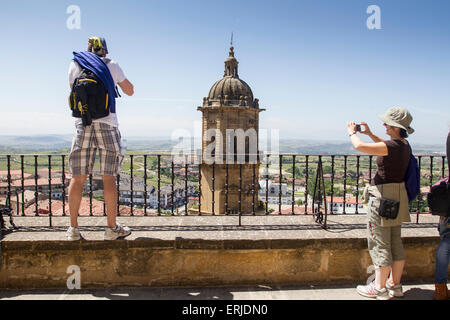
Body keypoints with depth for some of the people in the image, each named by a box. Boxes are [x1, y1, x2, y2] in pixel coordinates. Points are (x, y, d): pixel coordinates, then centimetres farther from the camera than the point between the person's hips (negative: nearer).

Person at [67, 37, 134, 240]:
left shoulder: (75, 65, 13)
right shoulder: (111, 65, 5)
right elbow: (130, 91, 12)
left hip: (83, 123, 2)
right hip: (107, 124, -2)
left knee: (78, 178, 5)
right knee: (108, 178, 1)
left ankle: (73, 228, 8)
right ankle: (112, 228, 6)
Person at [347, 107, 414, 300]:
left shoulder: (393, 145, -20)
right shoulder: (404, 145, 8)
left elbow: (359, 146, -26)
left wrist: (352, 132, -7)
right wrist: (369, 133, 24)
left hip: (383, 197, -9)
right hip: (398, 196, 9)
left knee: (380, 244, 1)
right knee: (395, 243, 15)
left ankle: (379, 288, 11)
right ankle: (395, 285, 26)